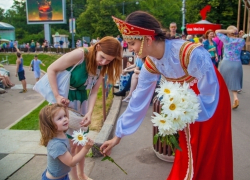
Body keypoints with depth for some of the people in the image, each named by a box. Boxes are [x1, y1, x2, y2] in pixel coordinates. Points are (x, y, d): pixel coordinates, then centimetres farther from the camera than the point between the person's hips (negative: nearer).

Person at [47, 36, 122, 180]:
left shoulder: (103, 66, -4)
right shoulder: (79, 54, -25)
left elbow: (94, 91, -5)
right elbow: (51, 69, -20)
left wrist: (89, 113, -18)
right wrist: (57, 96, -26)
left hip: (82, 99, 6)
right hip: (65, 99, -6)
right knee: (70, 142, 2)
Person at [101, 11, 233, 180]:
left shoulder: (192, 53, -37)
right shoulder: (151, 65, -16)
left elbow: (209, 96, -28)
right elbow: (137, 101, -10)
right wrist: (118, 135, -5)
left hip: (212, 103, -5)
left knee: (208, 156, 9)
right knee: (187, 155, 16)